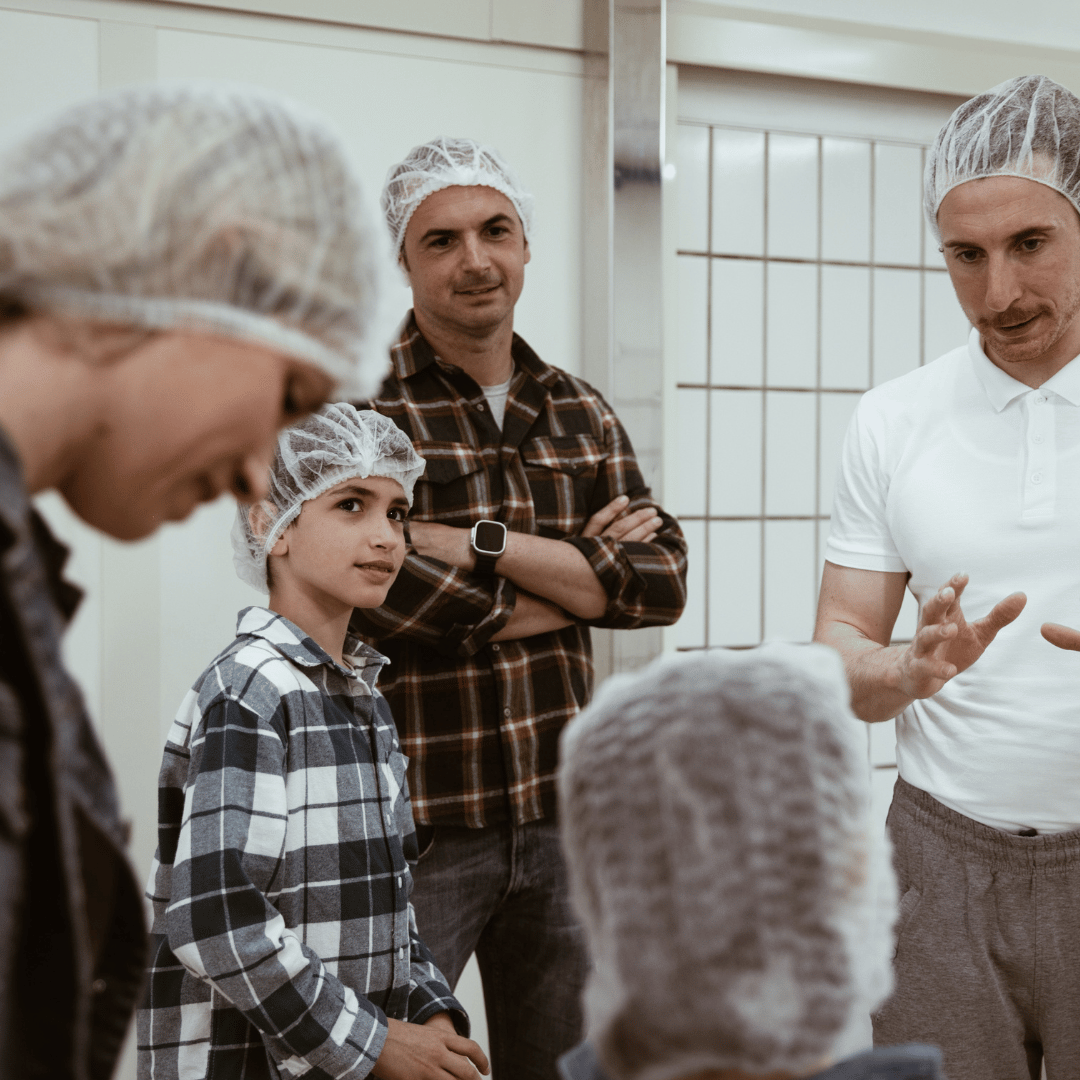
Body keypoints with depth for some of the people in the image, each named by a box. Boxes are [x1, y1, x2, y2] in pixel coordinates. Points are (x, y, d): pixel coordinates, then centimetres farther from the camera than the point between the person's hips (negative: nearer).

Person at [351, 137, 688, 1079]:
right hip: (413, 822, -5)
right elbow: (395, 603, -20)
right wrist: (581, 577, -9)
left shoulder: (583, 415, 11)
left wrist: (485, 545, -14)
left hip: (559, 815, 6)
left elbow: (660, 583, -1)